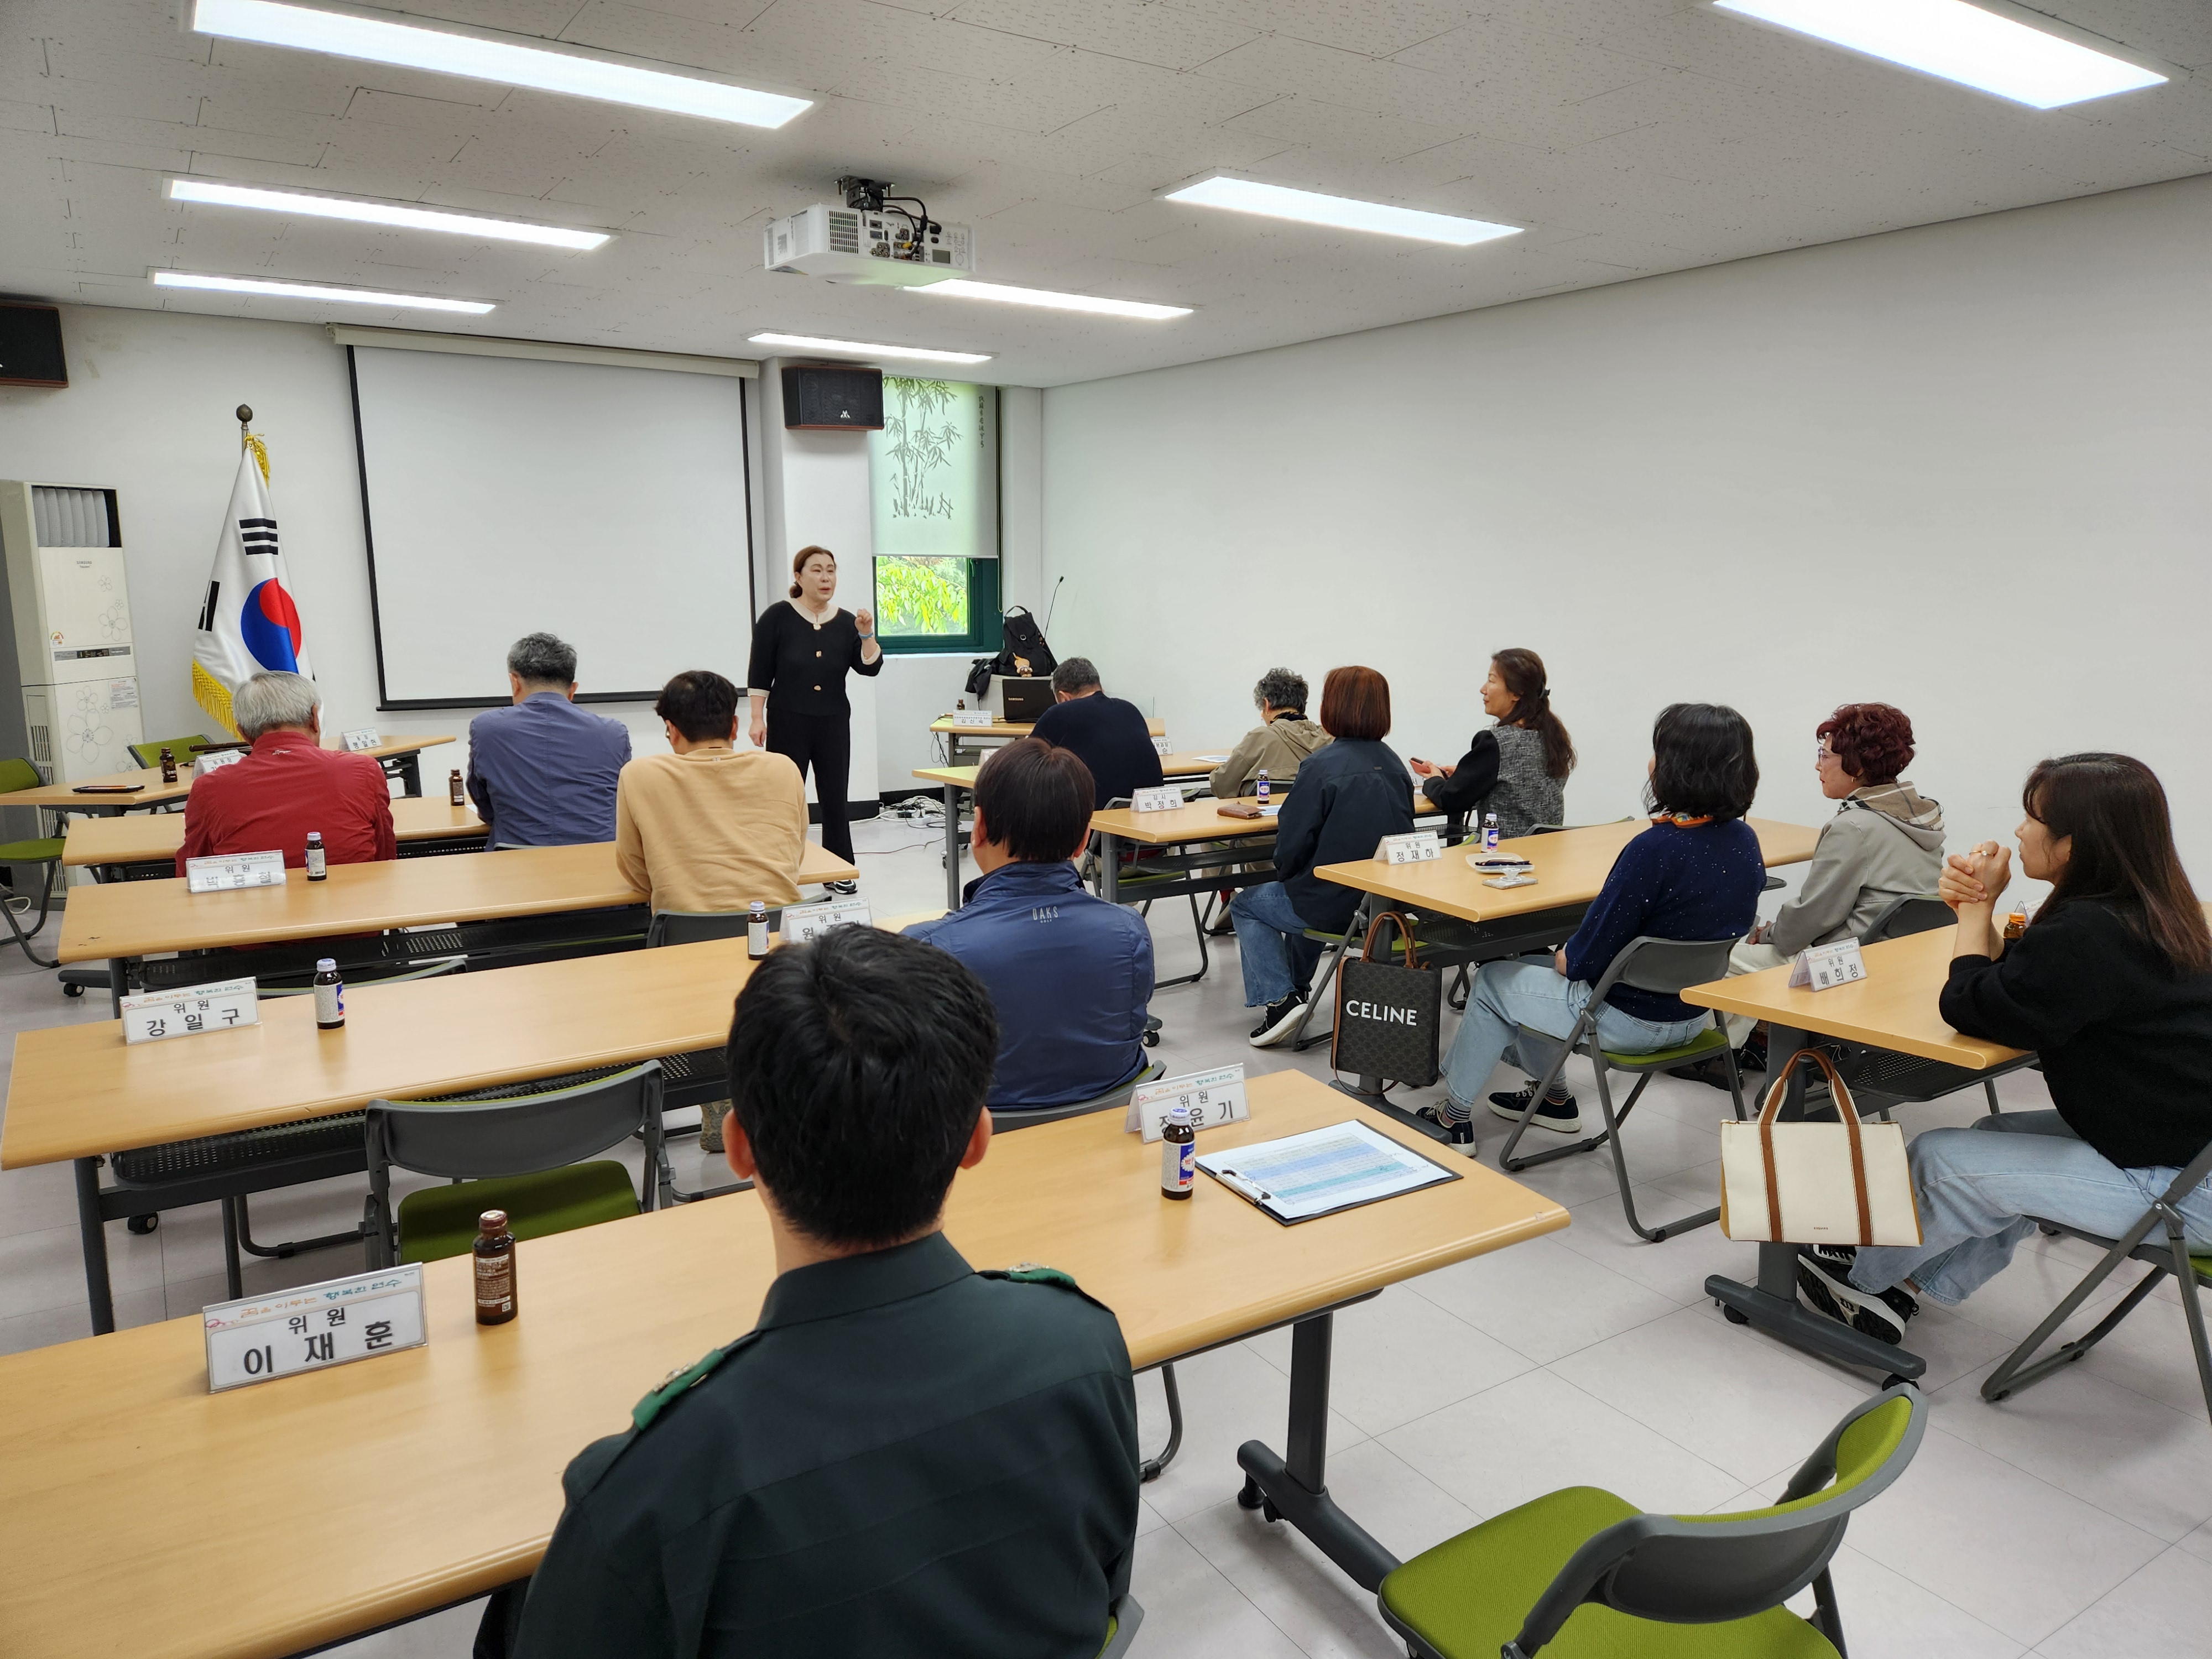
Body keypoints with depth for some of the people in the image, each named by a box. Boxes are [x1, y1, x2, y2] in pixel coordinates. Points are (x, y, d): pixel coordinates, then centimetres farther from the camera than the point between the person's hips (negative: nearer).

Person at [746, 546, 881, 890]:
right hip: (788, 722, -3)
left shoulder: (846, 623, 4)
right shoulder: (777, 618, -4)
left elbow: (870, 668, -3)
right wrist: (758, 718, -9)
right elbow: (760, 673, -4)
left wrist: (867, 633, -17)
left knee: (835, 799, 6)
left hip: (834, 723, 3)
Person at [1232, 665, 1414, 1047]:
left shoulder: (1322, 765, -18)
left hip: (1338, 905, -7)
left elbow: (1293, 841, -17)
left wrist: (1284, 877, 6)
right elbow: (1401, 831, 13)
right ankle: (1295, 987, 46)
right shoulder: (1393, 764, 4)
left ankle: (1279, 999, 5)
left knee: (1246, 905, 18)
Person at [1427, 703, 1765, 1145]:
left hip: (1631, 1019, -8)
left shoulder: (1656, 848, -30)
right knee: (1529, 967, 27)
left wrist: (1565, 960, -1)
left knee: (1492, 981, 15)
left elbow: (1589, 957, -24)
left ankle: (1455, 1116, 28)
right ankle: (1553, 1099, 39)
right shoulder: (1745, 841, -5)